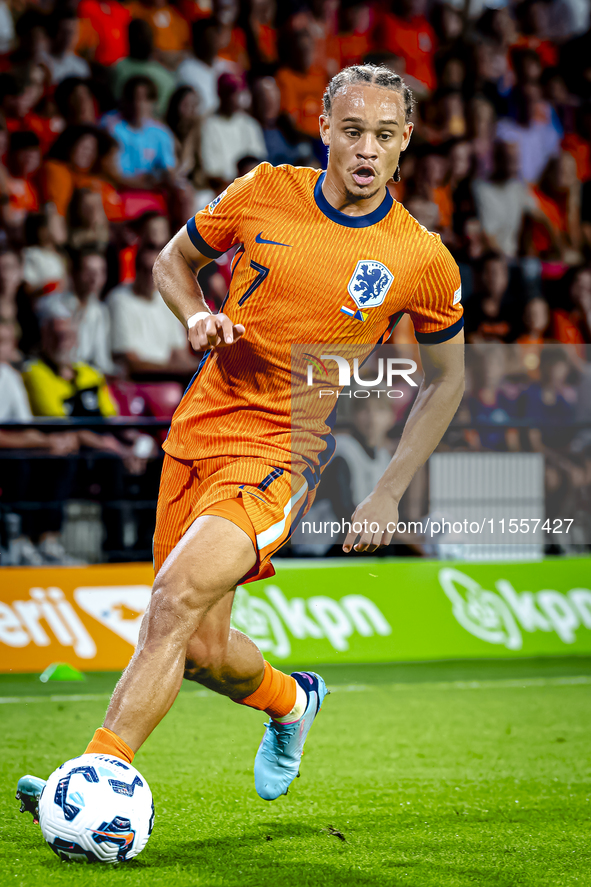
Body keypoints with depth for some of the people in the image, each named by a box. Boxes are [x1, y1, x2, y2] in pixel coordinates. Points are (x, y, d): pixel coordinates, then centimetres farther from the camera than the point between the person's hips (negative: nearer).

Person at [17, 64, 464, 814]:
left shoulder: (424, 261, -5)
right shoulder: (263, 193, -1)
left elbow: (446, 377, 9)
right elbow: (174, 261, 16)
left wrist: (387, 494, 3)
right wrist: (197, 317, -7)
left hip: (285, 450, -4)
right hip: (198, 432, 4)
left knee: (177, 596, -26)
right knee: (201, 652, 9)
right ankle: (290, 701, 43)